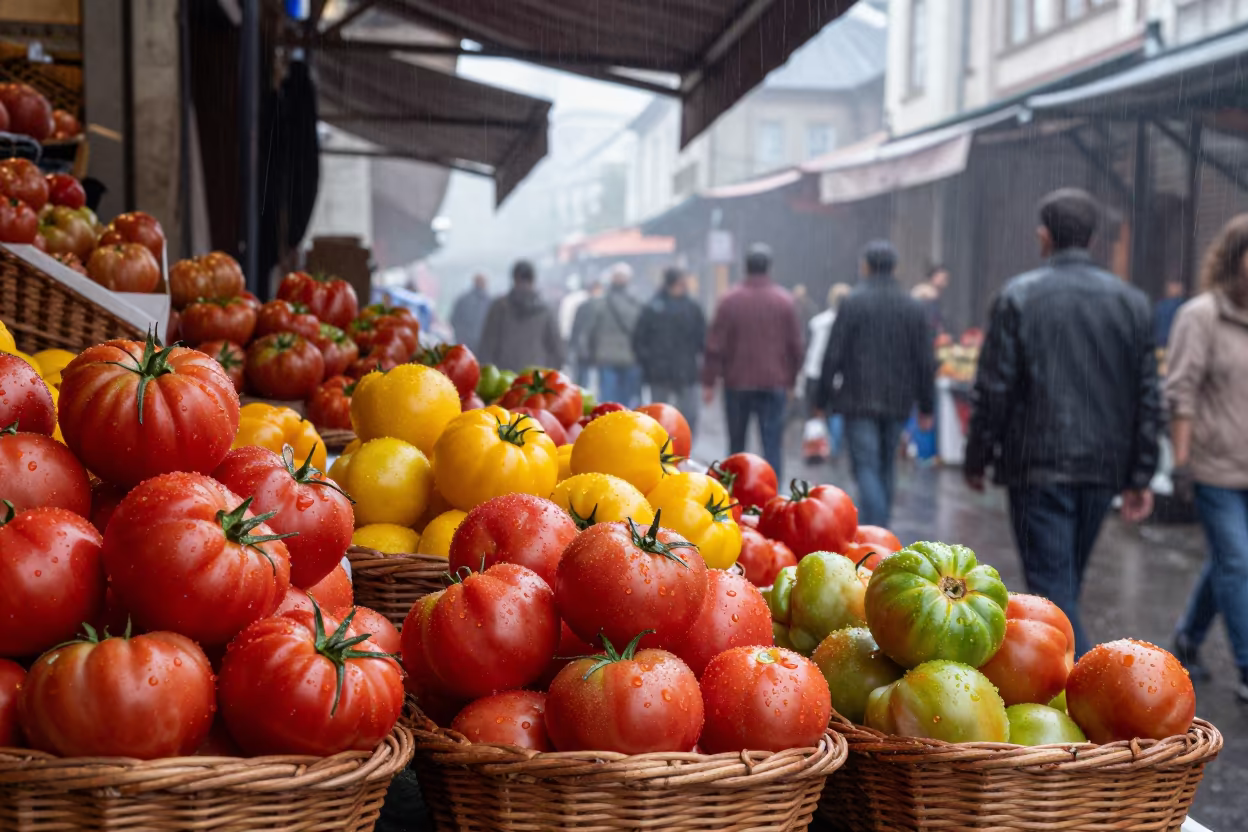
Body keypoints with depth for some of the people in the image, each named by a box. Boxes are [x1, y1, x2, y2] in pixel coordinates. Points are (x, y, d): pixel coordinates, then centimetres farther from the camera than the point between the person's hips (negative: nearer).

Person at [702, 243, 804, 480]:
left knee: (736, 443, 14)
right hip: (774, 384, 0)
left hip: (737, 383, 0)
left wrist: (709, 382, 1)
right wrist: (791, 378, 12)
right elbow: (795, 345, 2)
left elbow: (715, 345, -5)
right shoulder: (785, 301, -1)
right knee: (773, 445, -2)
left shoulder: (730, 300, -4)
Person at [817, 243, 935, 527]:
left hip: (859, 400, -4)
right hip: (898, 402, 4)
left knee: (866, 467, -6)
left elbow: (833, 355, -8)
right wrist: (926, 405, 10)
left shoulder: (852, 303, -6)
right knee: (886, 467, 16)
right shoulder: (913, 307, 5)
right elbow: (925, 362, 4)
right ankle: (874, 528, 27)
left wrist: (823, 399, -1)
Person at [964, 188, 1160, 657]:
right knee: (1065, 581, 20)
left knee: (1053, 587, -4)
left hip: (1038, 465, -5)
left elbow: (994, 389, -9)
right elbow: (1147, 398, 5)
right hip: (1104, 468, 5)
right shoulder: (1131, 302, 6)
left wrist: (976, 459, 2)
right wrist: (1140, 478, 8)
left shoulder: (1019, 297, -7)